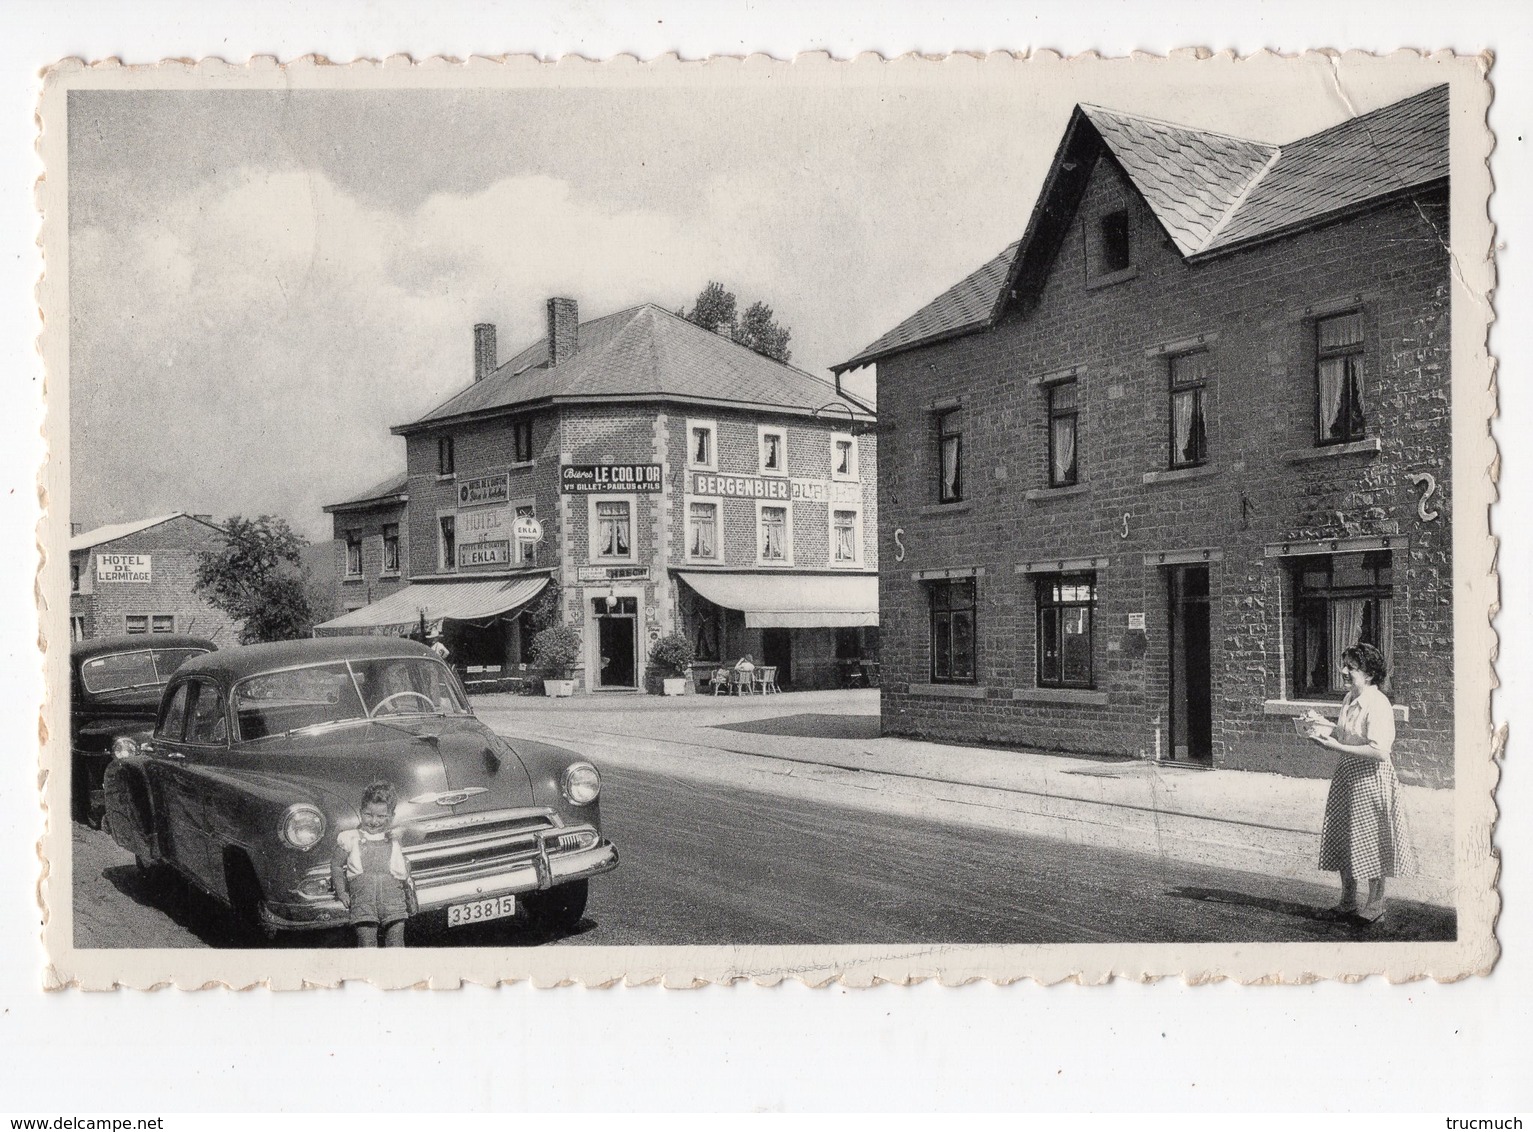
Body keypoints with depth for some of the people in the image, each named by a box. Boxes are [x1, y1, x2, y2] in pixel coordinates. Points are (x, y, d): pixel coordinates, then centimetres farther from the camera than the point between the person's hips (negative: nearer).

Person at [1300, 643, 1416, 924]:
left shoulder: (1378, 705, -21)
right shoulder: (1350, 698, 7)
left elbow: (1379, 751, -28)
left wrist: (1336, 746, -26)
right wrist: (1322, 723, 6)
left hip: (1370, 777, -9)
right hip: (1347, 775, 9)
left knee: (1370, 843, 4)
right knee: (1342, 839, 14)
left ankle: (1375, 904, 20)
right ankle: (1348, 903, 27)